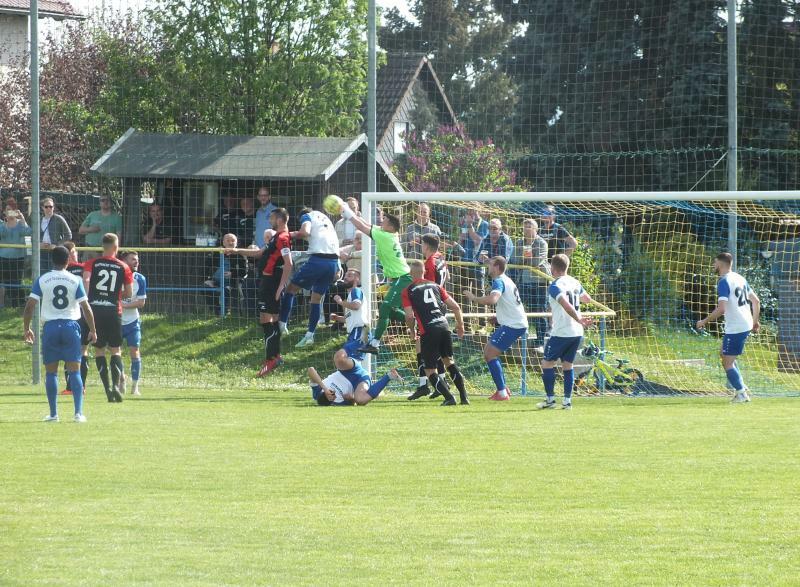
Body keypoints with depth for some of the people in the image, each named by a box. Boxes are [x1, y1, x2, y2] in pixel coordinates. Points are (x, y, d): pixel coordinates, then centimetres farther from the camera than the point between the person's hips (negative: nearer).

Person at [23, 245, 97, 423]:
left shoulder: (41, 280, 0)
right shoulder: (75, 280, 1)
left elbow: (30, 305, -3)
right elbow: (86, 308, 0)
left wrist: (26, 328, 8)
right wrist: (92, 330, 10)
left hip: (50, 327, 0)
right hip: (71, 326, 0)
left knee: (51, 372, 8)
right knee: (74, 371, 1)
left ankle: (53, 413, 8)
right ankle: (78, 412, -7)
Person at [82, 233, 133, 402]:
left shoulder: (91, 263, 3)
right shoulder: (123, 267, 4)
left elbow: (85, 280, -14)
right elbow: (129, 293, 6)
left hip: (94, 310, 0)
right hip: (114, 311, 0)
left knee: (99, 349, 9)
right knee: (115, 350, 7)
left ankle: (107, 387, 1)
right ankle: (116, 384, -12)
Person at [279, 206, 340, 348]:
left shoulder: (307, 216, 8)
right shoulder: (325, 218, 28)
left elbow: (305, 231, -11)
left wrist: (293, 235, 4)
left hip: (318, 259, -6)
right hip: (334, 261, 6)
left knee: (291, 288, 10)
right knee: (317, 297, 14)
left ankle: (282, 324, 7)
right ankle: (310, 335, 10)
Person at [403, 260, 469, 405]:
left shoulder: (408, 291, 4)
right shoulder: (435, 286, 16)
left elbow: (409, 316, -6)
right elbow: (456, 307, 14)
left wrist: (412, 332, 13)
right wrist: (460, 324, 29)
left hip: (428, 332, -4)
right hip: (444, 327, 4)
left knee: (430, 371, 6)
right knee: (449, 361, 21)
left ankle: (449, 398, -10)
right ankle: (464, 397, 14)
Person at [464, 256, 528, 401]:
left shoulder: (499, 281, -14)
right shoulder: (507, 280, 19)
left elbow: (493, 299, -34)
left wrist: (474, 298, -22)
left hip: (513, 326, -10)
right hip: (517, 323, 10)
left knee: (490, 354, -10)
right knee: (488, 352, 17)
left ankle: (502, 393, -12)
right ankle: (503, 388, 17)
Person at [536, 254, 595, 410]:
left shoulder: (554, 287, -13)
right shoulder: (575, 282, 8)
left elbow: (566, 305, -28)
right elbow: (588, 299, 24)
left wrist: (579, 319, -30)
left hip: (561, 333, -7)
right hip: (577, 333, 7)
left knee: (547, 363, 5)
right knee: (567, 365, 14)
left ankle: (550, 399, 4)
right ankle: (567, 400, 8)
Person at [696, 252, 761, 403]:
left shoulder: (724, 282, -15)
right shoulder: (740, 278, 12)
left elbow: (721, 309, -25)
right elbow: (756, 301, 17)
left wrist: (704, 321, -15)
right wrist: (755, 321, 28)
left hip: (735, 328, -9)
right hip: (746, 325, 9)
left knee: (727, 362, -2)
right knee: (725, 355, 23)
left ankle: (741, 394, -4)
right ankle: (741, 387, 17)